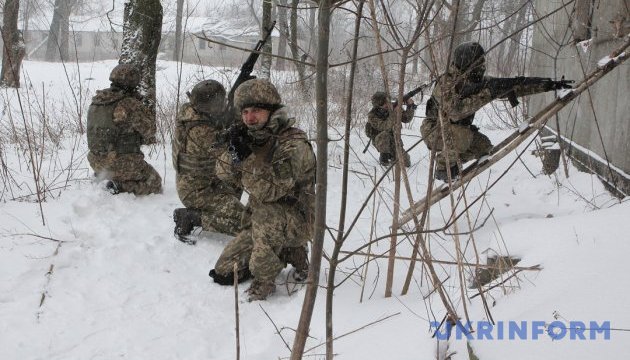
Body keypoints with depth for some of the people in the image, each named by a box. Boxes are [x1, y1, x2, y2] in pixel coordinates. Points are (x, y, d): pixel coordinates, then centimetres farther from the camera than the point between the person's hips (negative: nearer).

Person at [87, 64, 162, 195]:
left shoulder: (96, 101, 3)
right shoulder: (130, 105, -19)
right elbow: (149, 128, -7)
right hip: (121, 163, -8)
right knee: (154, 182, 12)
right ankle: (121, 188, -10)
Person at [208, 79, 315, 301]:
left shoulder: (294, 145, -23)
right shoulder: (253, 138, 0)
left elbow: (269, 191, -30)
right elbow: (223, 173, -1)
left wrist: (245, 159, -35)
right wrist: (233, 152, -20)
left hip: (295, 218, -7)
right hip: (260, 225, 7)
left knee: (265, 213, -40)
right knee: (223, 273, 6)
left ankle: (263, 283, -19)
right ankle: (287, 253, 16)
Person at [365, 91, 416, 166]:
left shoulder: (393, 107, -14)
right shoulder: (372, 116, -26)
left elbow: (406, 118, -12)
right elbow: (386, 127, -38)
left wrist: (410, 106, -29)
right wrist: (395, 113, -47)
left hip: (393, 140, 4)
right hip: (380, 141, -4)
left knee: (405, 163, -8)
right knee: (384, 135, -40)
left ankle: (391, 155, 22)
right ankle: (384, 157, -13)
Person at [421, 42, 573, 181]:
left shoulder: (479, 81, -7)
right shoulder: (447, 82, -28)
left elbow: (515, 86, -5)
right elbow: (454, 110, -44)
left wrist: (548, 84, -11)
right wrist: (487, 93, -44)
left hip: (456, 130, 8)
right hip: (433, 131, -8)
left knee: (484, 147, -5)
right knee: (462, 135, -34)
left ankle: (451, 162, 14)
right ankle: (442, 167, -11)